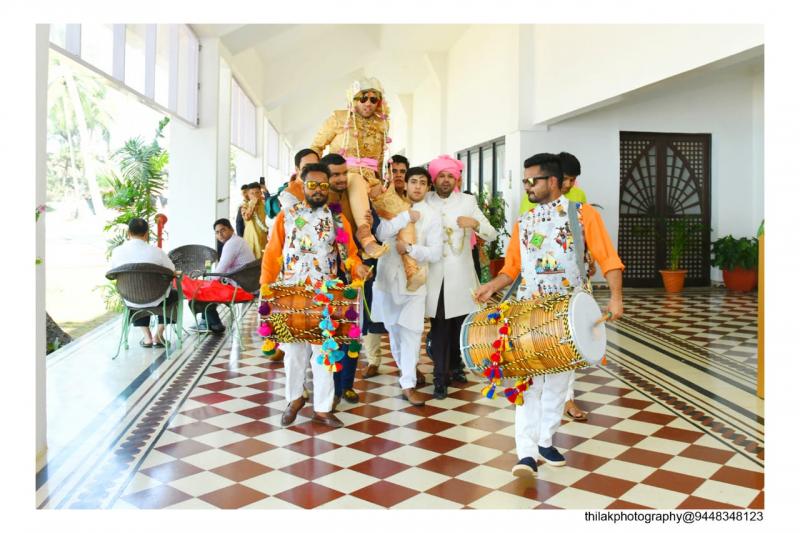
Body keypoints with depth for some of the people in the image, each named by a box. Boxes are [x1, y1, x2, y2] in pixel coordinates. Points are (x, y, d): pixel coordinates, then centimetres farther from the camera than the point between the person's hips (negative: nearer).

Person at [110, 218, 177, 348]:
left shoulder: (117, 251, -11)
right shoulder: (156, 251, -17)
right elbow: (172, 272, -5)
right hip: (155, 300, -3)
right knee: (174, 294, 31)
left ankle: (147, 337, 31)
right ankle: (158, 335, 20)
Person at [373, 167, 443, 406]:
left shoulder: (432, 216, -1)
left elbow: (436, 253, -8)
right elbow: (381, 233, -13)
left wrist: (409, 248, -18)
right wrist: (406, 216, -15)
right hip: (389, 275, 2)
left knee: (410, 331, -9)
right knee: (393, 328, 13)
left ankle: (408, 384, -4)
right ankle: (405, 368, 35)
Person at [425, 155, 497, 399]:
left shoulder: (468, 201, 2)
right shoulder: (424, 201, 3)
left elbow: (492, 235, -2)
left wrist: (475, 223, -20)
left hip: (461, 273, 1)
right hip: (434, 274, -1)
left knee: (460, 325, 12)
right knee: (439, 327, -2)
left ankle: (455, 366, 33)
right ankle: (440, 377, 7)